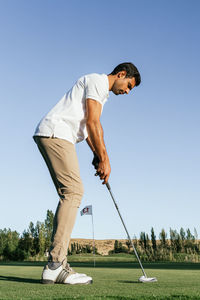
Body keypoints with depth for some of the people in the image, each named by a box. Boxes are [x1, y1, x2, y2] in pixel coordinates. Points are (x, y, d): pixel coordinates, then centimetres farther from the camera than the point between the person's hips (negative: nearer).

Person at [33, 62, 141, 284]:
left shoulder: (101, 93, 29)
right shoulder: (97, 81, -3)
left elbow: (89, 127, 24)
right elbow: (92, 122, -13)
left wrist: (99, 158, 10)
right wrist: (104, 159, -10)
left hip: (54, 137, 11)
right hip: (55, 133, -11)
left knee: (70, 194, 3)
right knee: (73, 191, -18)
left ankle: (56, 265, 0)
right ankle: (55, 265, -20)